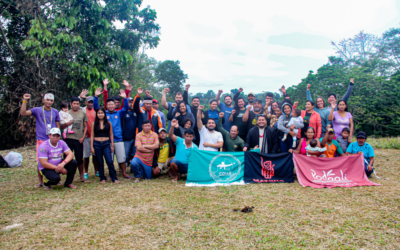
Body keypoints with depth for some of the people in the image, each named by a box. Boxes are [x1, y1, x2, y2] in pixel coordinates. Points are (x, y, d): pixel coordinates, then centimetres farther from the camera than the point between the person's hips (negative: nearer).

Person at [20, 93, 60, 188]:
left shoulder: (55, 112, 8)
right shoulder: (37, 110, 1)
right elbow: (23, 113, -12)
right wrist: (24, 101, -19)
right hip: (41, 140, -2)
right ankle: (40, 182, 15)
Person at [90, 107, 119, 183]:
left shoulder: (108, 123, 4)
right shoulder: (94, 124, 4)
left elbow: (111, 134, 8)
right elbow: (92, 135, 5)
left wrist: (112, 145, 4)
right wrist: (91, 147, 1)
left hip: (106, 144, -1)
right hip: (97, 144, 1)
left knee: (110, 161, -8)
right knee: (100, 162, 7)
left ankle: (114, 178, 0)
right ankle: (102, 178, 18)